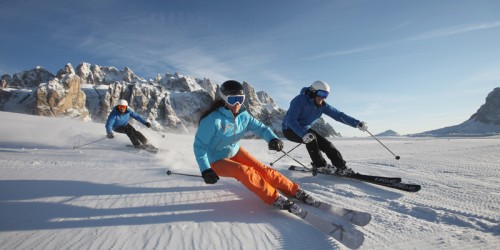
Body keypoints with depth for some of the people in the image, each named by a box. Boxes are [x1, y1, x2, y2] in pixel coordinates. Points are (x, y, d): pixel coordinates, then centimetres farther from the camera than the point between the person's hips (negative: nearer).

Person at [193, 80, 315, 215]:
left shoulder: (243, 116, -11)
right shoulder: (213, 119, -28)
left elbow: (261, 127, -10)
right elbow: (199, 145, -23)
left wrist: (273, 139, -32)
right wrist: (205, 170, -31)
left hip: (235, 152, 5)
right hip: (217, 161, -5)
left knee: (261, 168, -9)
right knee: (245, 171, -29)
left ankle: (294, 190, 1)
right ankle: (275, 198, -20)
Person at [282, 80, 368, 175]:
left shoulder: (322, 105, -7)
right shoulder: (300, 100, -26)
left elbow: (338, 115, -7)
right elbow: (291, 120, -36)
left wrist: (357, 123, -18)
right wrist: (303, 134, -49)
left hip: (305, 129, 6)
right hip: (290, 129, -6)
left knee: (326, 144, -9)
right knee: (311, 138, -32)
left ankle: (341, 167, 0)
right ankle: (320, 166, -17)